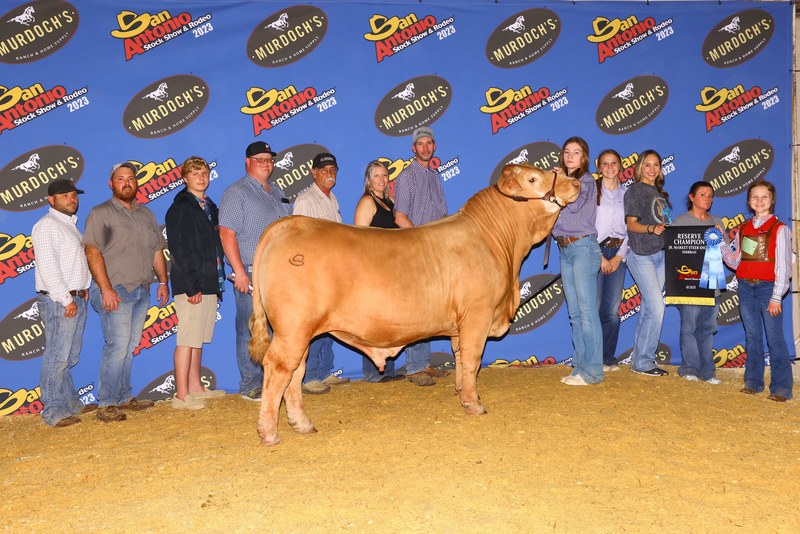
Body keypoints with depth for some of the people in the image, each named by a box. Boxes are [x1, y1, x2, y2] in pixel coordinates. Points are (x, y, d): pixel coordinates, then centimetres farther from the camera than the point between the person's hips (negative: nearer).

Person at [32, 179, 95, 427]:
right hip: (58, 302, -9)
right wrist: (66, 299, -17)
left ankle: (71, 403, 24)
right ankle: (53, 412, 1)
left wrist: (84, 290, 10)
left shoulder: (70, 225, 20)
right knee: (57, 358, -5)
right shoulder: (47, 226, -9)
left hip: (76, 299, 9)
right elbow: (48, 269, -16)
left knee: (70, 357, 15)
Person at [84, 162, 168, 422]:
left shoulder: (146, 214, 18)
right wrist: (106, 289, -18)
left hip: (142, 291, 6)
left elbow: (157, 250, 21)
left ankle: (124, 397, 18)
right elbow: (93, 252, -11)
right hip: (116, 291, -6)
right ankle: (106, 404, -3)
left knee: (129, 347, 9)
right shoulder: (100, 213, -1)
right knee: (117, 346, -10)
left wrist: (163, 282, 12)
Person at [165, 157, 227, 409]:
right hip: (190, 286, -8)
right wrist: (191, 286, -18)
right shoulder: (180, 208, -7)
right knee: (187, 339, -7)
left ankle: (195, 386, 23)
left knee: (198, 338, 14)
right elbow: (177, 250, -13)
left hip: (209, 284, 8)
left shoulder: (210, 207, 18)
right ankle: (181, 395, -2)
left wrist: (219, 281, 14)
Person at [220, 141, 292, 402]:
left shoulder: (277, 192, 19)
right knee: (251, 331, -3)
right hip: (251, 274, -7)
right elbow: (226, 233, -11)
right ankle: (251, 386, 5)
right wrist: (239, 271, -18)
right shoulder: (237, 192, -2)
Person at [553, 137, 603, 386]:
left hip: (583, 247, -8)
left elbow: (575, 205, -20)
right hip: (564, 249, 8)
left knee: (587, 311, -8)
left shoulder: (587, 181, -2)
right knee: (574, 312, 9)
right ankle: (580, 365, 15)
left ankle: (591, 370, -5)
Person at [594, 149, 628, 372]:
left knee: (613, 311, 2)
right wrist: (599, 257, -10)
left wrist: (620, 256, -2)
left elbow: (629, 227, 10)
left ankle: (608, 357, 14)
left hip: (617, 255, 3)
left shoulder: (626, 193, 13)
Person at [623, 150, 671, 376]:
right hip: (641, 255, -7)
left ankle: (639, 358, 16)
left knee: (648, 308, 9)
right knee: (656, 307, -13)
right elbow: (631, 223, -10)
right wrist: (651, 228, -26)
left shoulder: (660, 192, 18)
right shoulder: (635, 190, -3)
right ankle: (643, 361, -3)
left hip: (661, 254, 7)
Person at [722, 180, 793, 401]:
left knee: (774, 337, -4)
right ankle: (753, 382, 20)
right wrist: (722, 245, -3)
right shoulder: (742, 229, 11)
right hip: (746, 286, 5)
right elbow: (735, 262, 10)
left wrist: (776, 297, -12)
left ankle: (781, 387, 3)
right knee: (752, 336, 11)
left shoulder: (779, 229, -4)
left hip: (767, 286, -5)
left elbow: (782, 266, -7)